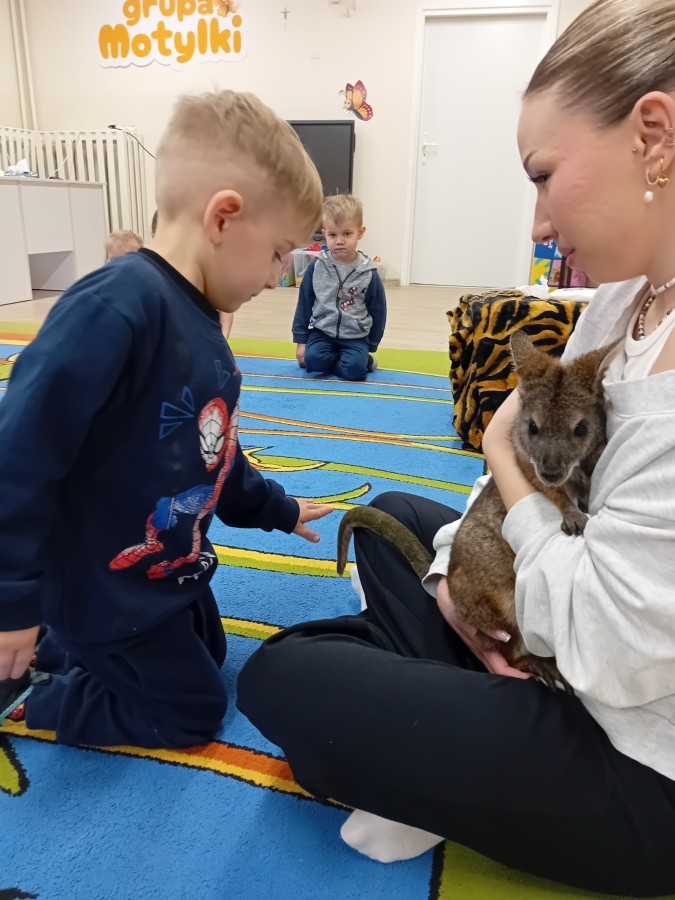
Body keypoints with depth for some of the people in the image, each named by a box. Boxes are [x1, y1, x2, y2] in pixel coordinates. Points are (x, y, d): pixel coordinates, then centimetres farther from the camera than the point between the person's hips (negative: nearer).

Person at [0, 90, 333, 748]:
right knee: (191, 711, 10)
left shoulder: (199, 320, 0)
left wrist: (276, 510, 19)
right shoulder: (116, 307, -31)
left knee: (208, 655, 28)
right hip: (107, 586, -9)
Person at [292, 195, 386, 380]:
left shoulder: (368, 273, -6)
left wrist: (370, 347, 5)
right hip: (322, 331, 2)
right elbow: (304, 304, 2)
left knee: (354, 369, -27)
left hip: (355, 337, -1)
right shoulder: (316, 266, -5)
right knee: (312, 358, -26)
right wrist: (301, 340, 1)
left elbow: (377, 312, 3)